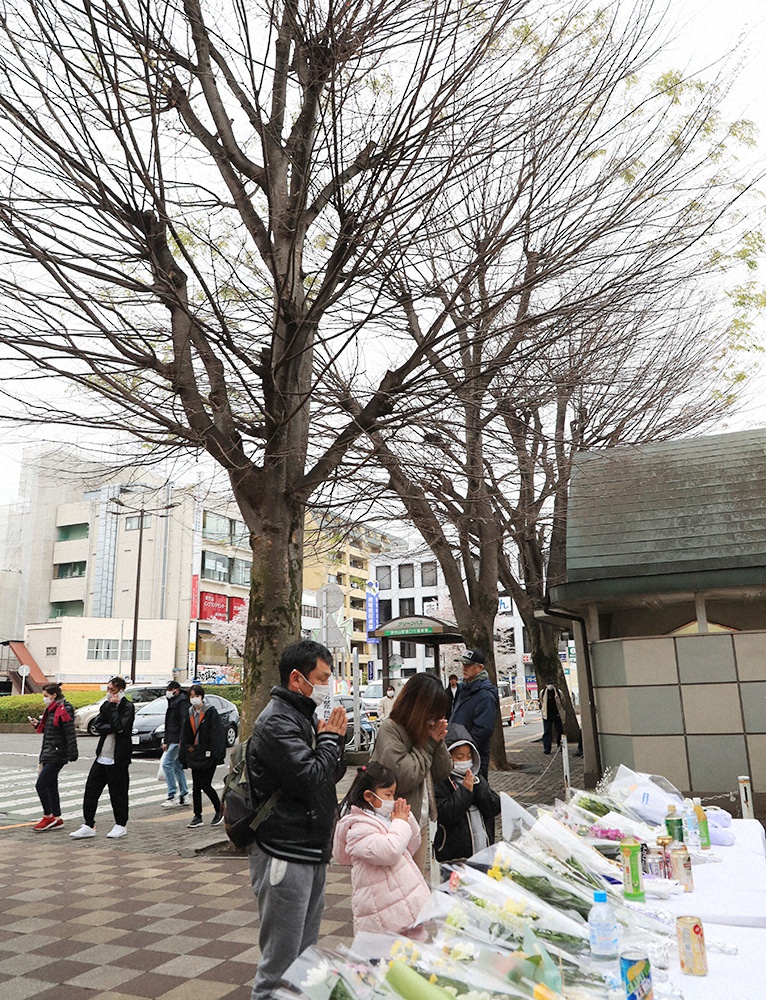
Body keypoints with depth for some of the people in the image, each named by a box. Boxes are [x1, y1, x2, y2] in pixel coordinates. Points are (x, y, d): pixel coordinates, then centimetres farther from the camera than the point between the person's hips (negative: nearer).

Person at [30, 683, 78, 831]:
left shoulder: (64, 710, -15)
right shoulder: (51, 710, 15)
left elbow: (70, 734, -18)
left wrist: (72, 755, -22)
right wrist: (38, 724, 9)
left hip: (57, 755, -10)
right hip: (48, 755, 10)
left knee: (41, 784, -10)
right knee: (51, 786, 11)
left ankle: (48, 817, 1)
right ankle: (57, 819, 19)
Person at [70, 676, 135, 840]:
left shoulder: (127, 706, -9)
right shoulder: (106, 705, 11)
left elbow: (119, 726, -23)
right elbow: (97, 725, 1)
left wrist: (113, 706, -16)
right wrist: (112, 728, -14)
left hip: (118, 759, -7)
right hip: (102, 756, 7)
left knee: (118, 793, 4)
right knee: (91, 790, 6)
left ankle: (121, 825, 20)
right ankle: (89, 826, 17)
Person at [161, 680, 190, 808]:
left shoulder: (182, 702, -10)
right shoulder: (172, 703, 21)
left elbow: (184, 721, -19)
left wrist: (181, 739, -25)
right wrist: (165, 741, 24)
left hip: (178, 740, -10)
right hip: (172, 740, 10)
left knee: (167, 763, -15)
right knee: (177, 767, 11)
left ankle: (172, 796, -13)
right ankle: (183, 796, 16)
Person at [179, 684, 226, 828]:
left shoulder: (210, 712, -8)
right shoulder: (190, 713, 10)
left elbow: (217, 734, -12)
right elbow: (185, 735, 14)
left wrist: (217, 753, -17)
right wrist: (184, 754, 9)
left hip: (208, 755, -6)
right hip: (195, 755, 6)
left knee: (205, 784, -5)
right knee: (195, 786, 8)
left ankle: (219, 810, 15)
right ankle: (197, 816, 17)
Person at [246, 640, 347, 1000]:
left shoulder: (304, 716, 13)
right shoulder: (278, 721, -18)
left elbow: (334, 773, 16)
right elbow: (311, 778, -26)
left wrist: (333, 739, -3)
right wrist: (330, 738, -11)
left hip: (312, 851, 10)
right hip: (285, 855, -10)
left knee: (306, 952, 20)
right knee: (281, 960, 1)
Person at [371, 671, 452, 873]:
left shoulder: (425, 729, 6)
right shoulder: (390, 730, -16)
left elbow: (443, 773, 9)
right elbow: (404, 778, -23)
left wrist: (439, 742, -8)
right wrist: (429, 743, -16)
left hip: (421, 822, 7)